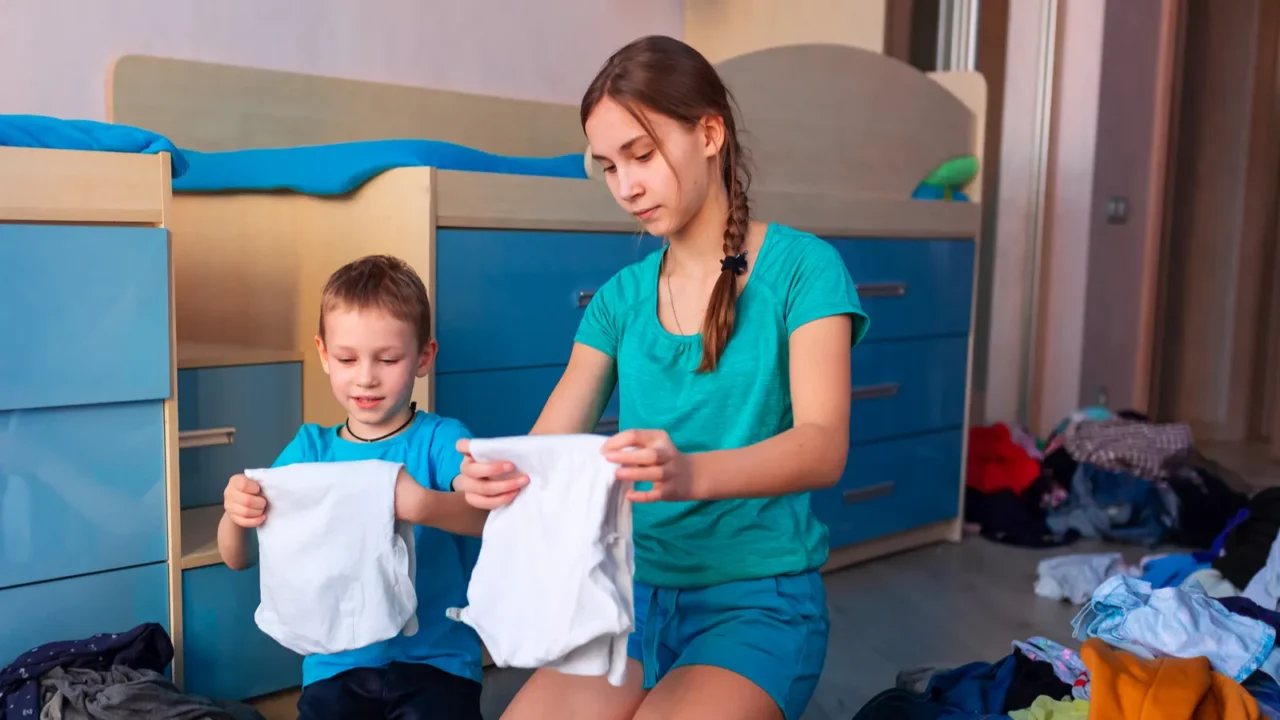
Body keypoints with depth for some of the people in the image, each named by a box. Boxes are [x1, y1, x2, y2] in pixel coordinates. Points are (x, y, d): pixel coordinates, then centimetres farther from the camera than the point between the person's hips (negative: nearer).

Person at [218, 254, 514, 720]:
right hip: (338, 666, 3)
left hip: (435, 662, -2)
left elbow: (492, 513, -23)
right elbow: (238, 560, 4)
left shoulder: (440, 439, -4)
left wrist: (424, 506, -43)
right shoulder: (310, 448, 6)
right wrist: (237, 516, -19)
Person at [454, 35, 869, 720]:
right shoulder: (620, 297, 8)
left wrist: (691, 473, -38)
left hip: (760, 599, -3)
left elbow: (824, 445, -18)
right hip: (636, 591, 3)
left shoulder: (801, 267, -5)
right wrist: (499, 476, -26)